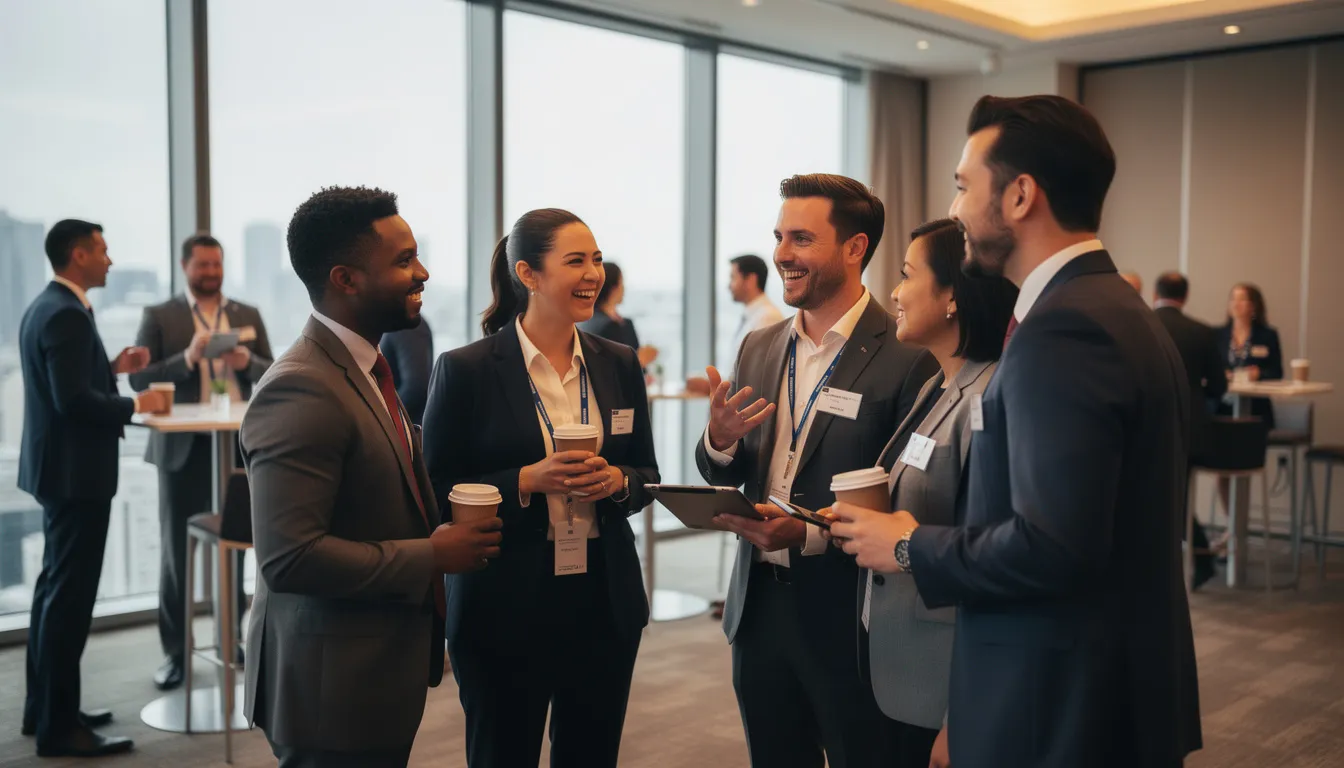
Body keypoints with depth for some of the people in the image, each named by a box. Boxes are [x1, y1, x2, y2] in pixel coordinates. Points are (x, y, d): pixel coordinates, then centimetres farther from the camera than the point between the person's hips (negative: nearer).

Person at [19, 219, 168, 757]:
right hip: (75, 471, -11)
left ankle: (44, 708, 29)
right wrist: (135, 405, -14)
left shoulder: (45, 306, 13)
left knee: (56, 589, 18)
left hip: (57, 468, 11)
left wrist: (113, 366, 11)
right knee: (70, 596, -5)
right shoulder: (66, 314, -19)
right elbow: (73, 398, -26)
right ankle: (58, 727, 2)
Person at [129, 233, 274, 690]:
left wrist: (248, 361, -14)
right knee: (177, 550, 3)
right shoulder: (159, 317, 2)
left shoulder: (249, 316, 11)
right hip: (183, 448, -2)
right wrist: (187, 359, -20)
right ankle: (175, 652, 11)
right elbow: (139, 379, -5)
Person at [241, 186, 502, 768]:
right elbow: (290, 556, -27)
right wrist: (433, 556, -20)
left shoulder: (365, 369, 10)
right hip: (333, 687, -9)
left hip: (381, 673, 9)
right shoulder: (302, 390, -21)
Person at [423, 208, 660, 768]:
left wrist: (616, 481, -11)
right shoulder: (466, 370, -8)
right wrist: (527, 482, -21)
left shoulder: (619, 364, 5)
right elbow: (438, 493, -7)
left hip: (604, 601, 4)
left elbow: (647, 474, 12)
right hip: (505, 609, -4)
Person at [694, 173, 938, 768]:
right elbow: (723, 475, 10)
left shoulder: (909, 357, -14)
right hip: (758, 608, 6)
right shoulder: (758, 349, 7)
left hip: (849, 617, -6)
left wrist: (812, 532, -26)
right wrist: (720, 441, -12)